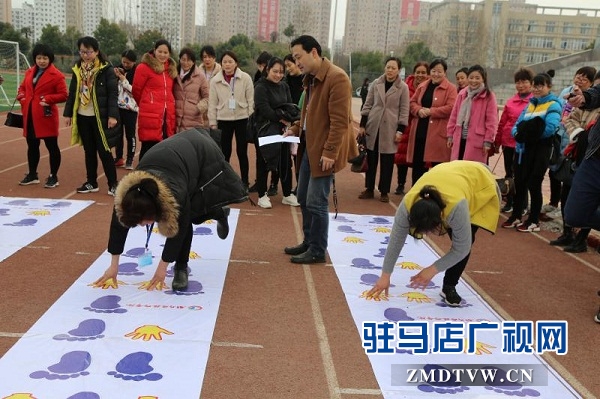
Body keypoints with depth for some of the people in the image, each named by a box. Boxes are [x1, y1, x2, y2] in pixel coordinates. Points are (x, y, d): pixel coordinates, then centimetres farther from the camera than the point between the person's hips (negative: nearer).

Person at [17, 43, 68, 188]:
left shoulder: (56, 75, -7)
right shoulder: (29, 72, 13)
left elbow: (64, 95, -10)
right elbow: (22, 87, 23)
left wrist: (48, 98, -21)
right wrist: (21, 96, 3)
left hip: (46, 116, -7)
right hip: (30, 116, 7)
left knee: (52, 146, 0)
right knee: (32, 145, 15)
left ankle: (53, 177, 10)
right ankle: (32, 175, 28)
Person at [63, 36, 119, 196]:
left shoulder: (106, 69, -7)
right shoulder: (77, 69, 10)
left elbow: (113, 93, -10)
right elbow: (72, 93, 15)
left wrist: (112, 115, -17)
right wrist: (68, 113, 11)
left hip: (100, 116, -5)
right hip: (82, 117, 5)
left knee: (104, 151, -4)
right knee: (89, 151, 12)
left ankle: (113, 184, 5)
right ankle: (91, 183, 20)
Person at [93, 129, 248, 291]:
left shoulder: (176, 193, -43)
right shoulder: (127, 192, -29)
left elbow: (177, 230, -27)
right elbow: (118, 224, -15)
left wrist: (162, 268, -15)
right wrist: (114, 266, -6)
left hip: (204, 154, -5)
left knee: (185, 218, -11)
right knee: (190, 213, 1)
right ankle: (219, 213, 27)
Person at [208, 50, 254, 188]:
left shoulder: (245, 78, -4)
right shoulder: (215, 81, 1)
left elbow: (251, 100, -2)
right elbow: (212, 103, 3)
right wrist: (213, 123, 1)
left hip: (242, 119, -1)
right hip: (224, 120, 1)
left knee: (242, 152, 6)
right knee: (225, 153, 7)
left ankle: (244, 182, 17)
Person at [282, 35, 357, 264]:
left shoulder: (336, 78, -16)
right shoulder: (311, 78, 13)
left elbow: (340, 121, -20)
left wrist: (329, 152, -23)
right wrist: (296, 129, 8)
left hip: (324, 150, -9)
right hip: (309, 146, 9)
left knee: (316, 202, -3)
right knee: (303, 198, 15)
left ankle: (317, 251, 11)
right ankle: (308, 242, 29)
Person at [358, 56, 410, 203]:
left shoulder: (403, 87, -3)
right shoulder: (376, 83, 4)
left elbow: (404, 111, -2)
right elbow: (368, 104, 7)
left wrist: (400, 130, -8)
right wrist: (362, 125, 3)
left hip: (390, 128, -2)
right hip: (373, 126, 3)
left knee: (387, 161, 3)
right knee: (371, 158, 8)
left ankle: (384, 192, 14)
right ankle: (369, 189, 18)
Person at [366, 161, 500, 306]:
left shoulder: (456, 207, -46)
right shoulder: (408, 204, -34)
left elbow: (462, 248, -31)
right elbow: (396, 240, -23)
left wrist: (432, 270, -27)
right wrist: (385, 276, -19)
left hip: (481, 183, -4)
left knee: (466, 240, -17)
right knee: (458, 237, -4)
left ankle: (449, 286, -1)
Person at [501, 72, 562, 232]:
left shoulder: (554, 105, -6)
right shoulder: (530, 104, 15)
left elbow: (550, 128, -21)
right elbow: (517, 124, 11)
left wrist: (530, 133, -13)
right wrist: (518, 132, -11)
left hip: (540, 151, -7)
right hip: (522, 148, 7)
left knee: (534, 185, 0)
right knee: (519, 183, 11)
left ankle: (534, 221, 12)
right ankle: (516, 216, 24)